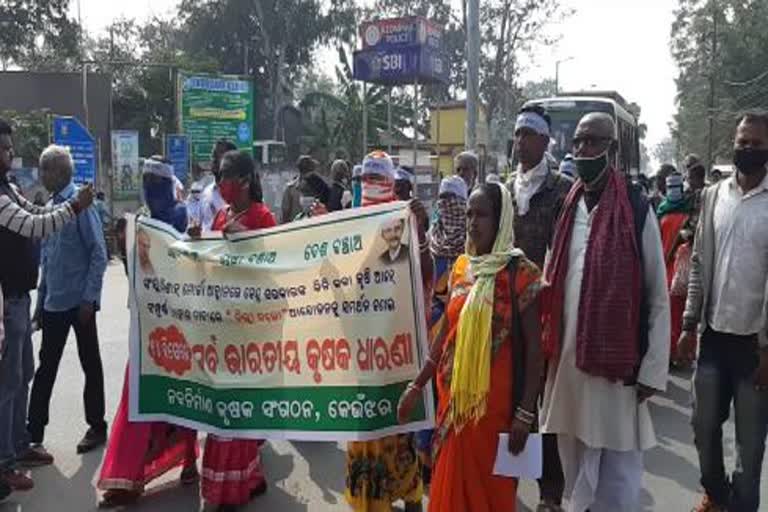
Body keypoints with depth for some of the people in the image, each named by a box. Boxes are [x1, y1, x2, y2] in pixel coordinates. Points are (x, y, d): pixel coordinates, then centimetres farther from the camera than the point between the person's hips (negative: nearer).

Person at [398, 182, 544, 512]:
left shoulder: (520, 273, -11)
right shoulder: (461, 267, 6)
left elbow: (533, 347, -11)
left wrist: (525, 413, -14)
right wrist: (417, 386, 13)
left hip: (494, 399, -5)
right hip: (454, 395, 5)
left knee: (490, 485, 8)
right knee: (452, 480, 15)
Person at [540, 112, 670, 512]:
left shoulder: (637, 209, -6)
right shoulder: (565, 208, 8)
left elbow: (658, 296, -5)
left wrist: (653, 368, -7)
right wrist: (547, 343, 8)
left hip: (618, 361, -4)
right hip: (566, 357, 5)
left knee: (617, 469, 5)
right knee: (575, 459, 16)